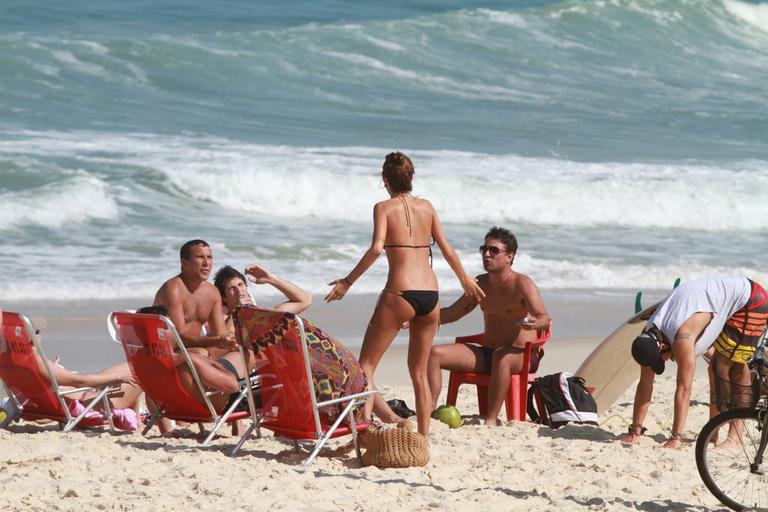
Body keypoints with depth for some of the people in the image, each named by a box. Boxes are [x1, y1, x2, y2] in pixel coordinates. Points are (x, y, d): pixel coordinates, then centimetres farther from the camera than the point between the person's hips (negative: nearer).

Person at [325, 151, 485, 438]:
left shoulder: (384, 208, -1)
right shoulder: (426, 207, 12)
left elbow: (377, 248, -15)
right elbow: (447, 249, 13)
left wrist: (348, 282, -9)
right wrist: (466, 280, 29)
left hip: (400, 294, -5)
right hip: (430, 296, 5)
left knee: (366, 365, 0)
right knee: (419, 372, 16)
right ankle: (423, 438, 13)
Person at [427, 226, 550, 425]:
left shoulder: (522, 284, -11)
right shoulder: (481, 283, 11)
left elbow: (545, 318, -24)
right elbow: (453, 313, 23)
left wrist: (533, 323, -50)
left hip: (523, 355, -7)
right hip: (486, 354, 7)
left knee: (502, 356, -42)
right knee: (434, 354, -9)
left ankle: (491, 420, -41)